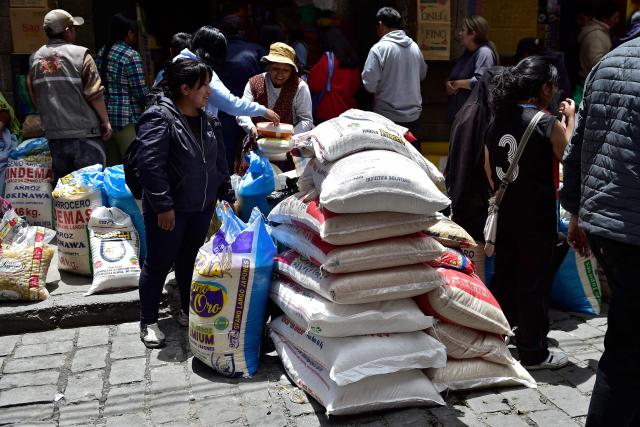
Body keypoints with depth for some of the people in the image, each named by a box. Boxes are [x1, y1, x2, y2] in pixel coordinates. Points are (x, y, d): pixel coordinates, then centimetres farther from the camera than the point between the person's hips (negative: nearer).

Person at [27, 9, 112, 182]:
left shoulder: (35, 59, 7)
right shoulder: (80, 54, -9)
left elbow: (34, 96, 13)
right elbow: (94, 94, -13)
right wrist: (106, 121, -2)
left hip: (54, 135, 5)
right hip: (84, 133, -5)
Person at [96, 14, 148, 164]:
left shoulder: (101, 53, 11)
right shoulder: (131, 56, -11)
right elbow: (141, 92, -12)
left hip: (105, 116, 8)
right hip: (127, 119, -8)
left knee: (113, 167, 14)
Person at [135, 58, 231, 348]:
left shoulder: (204, 117, 7)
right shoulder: (159, 118, -19)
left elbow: (218, 157, 16)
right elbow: (150, 164, -25)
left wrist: (225, 190, 14)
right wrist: (163, 205, -24)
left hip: (202, 206, 7)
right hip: (170, 209, -7)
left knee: (191, 260, 18)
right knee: (159, 264, 6)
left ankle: (189, 313, 35)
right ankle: (148, 322, 22)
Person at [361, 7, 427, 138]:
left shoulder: (379, 49, -14)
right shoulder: (414, 46, 3)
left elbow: (369, 85, -15)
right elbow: (422, 74, 18)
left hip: (388, 117, -5)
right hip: (414, 114, 5)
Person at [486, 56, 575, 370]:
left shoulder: (498, 119, 4)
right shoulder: (547, 123, -16)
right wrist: (570, 119, 8)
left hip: (504, 212, 7)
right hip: (537, 216, -6)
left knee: (504, 276, 19)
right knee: (535, 282, 4)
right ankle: (533, 352, 15)